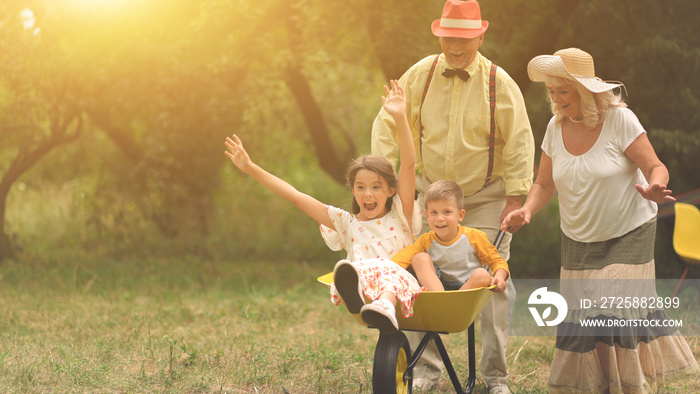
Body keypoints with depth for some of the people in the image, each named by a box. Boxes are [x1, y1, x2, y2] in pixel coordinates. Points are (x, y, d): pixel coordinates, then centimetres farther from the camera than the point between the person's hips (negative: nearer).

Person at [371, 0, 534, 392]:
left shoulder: (499, 83, -8)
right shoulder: (420, 76, -2)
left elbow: (519, 142, -5)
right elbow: (388, 124, 5)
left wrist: (516, 198, -9)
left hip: (485, 198, -2)